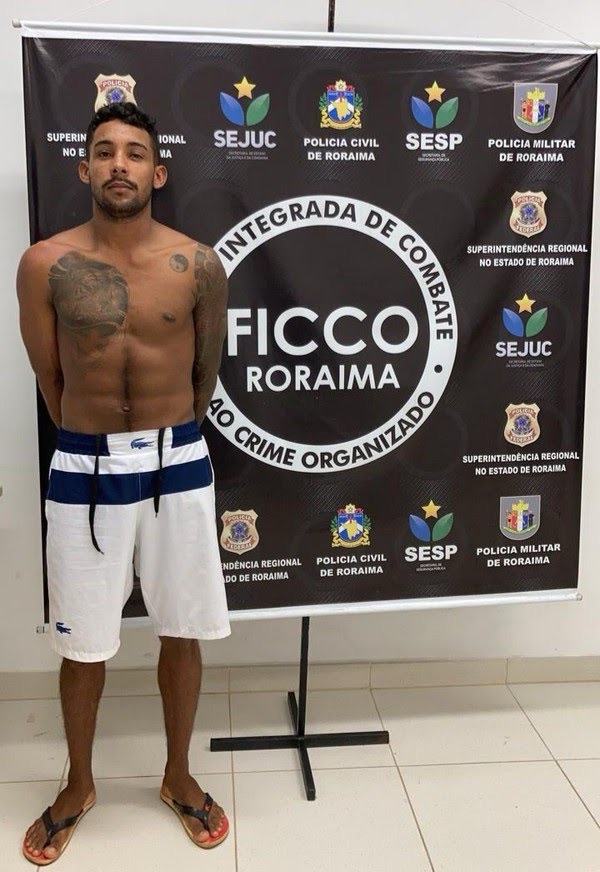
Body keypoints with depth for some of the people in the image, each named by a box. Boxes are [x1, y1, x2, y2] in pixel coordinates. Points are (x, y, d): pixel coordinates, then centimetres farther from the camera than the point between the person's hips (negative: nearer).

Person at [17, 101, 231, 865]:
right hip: (84, 469, 0)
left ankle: (178, 777, 35)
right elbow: (50, 379, 4)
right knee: (82, 643, 12)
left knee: (182, 630, 13)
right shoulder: (45, 265, -6)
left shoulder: (198, 265, -4)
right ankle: (78, 786, 36)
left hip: (178, 465, 1)